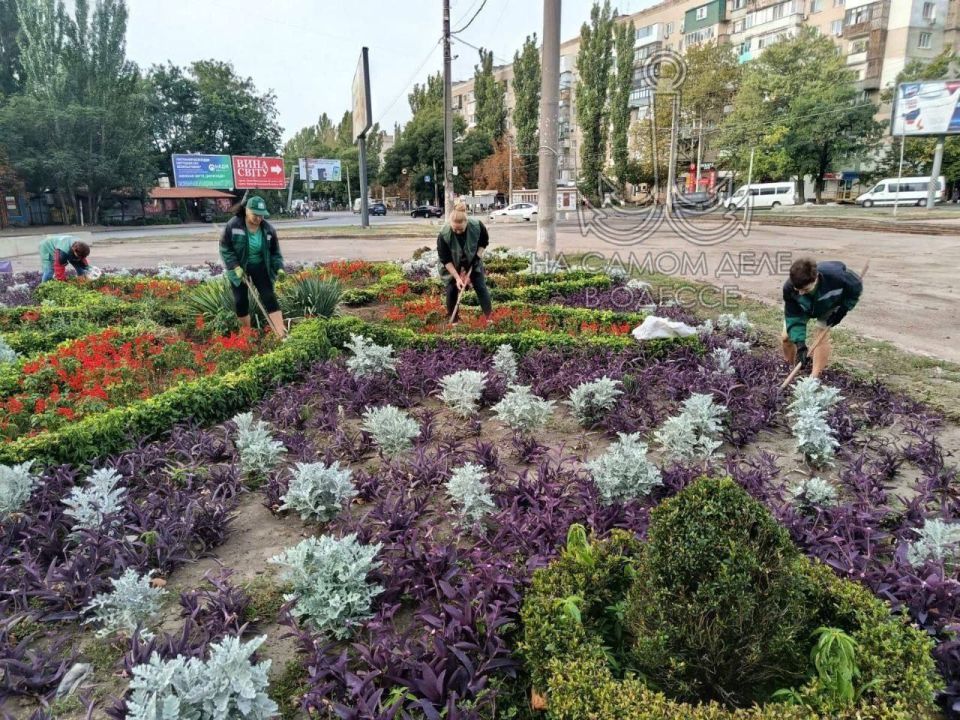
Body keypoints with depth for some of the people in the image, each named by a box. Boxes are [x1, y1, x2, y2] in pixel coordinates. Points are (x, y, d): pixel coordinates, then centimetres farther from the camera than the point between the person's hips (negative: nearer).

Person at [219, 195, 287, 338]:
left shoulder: (268, 229, -10)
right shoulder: (233, 225, -17)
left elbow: (275, 251, 1)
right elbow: (225, 248, -12)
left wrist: (279, 268, -9)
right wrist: (235, 266, -21)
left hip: (259, 266, 1)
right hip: (239, 267, -1)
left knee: (269, 297, -7)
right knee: (241, 301, 4)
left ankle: (282, 335, -12)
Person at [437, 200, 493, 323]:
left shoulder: (477, 225, -29)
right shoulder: (444, 234, -34)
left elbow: (484, 242, -6)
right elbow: (445, 260, -24)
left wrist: (477, 257, -15)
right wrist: (457, 277, -28)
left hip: (473, 262, 1)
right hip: (452, 265, -1)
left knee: (481, 287, -1)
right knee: (452, 289, -2)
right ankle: (452, 320, 13)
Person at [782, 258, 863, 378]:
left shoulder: (834, 276, -43)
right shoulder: (789, 288, -40)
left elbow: (856, 287, -19)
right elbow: (794, 317, -32)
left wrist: (841, 311, -23)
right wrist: (800, 344, -42)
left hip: (827, 307, -1)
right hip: (802, 308, 1)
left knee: (822, 335, -16)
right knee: (786, 336, -6)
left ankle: (815, 377, -8)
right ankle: (790, 368, 20)